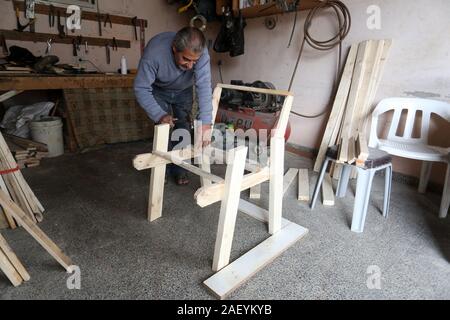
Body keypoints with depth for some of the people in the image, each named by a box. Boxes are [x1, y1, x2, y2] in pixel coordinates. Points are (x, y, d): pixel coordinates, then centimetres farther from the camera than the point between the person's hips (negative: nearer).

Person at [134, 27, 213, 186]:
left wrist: (205, 122, -47)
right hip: (158, 90, -1)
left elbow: (204, 86, -38)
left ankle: (179, 168, 11)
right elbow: (141, 88, -33)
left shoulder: (200, 52, -34)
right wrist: (159, 115, -45)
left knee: (183, 128, -4)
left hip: (184, 91, 2)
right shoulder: (155, 51, -39)